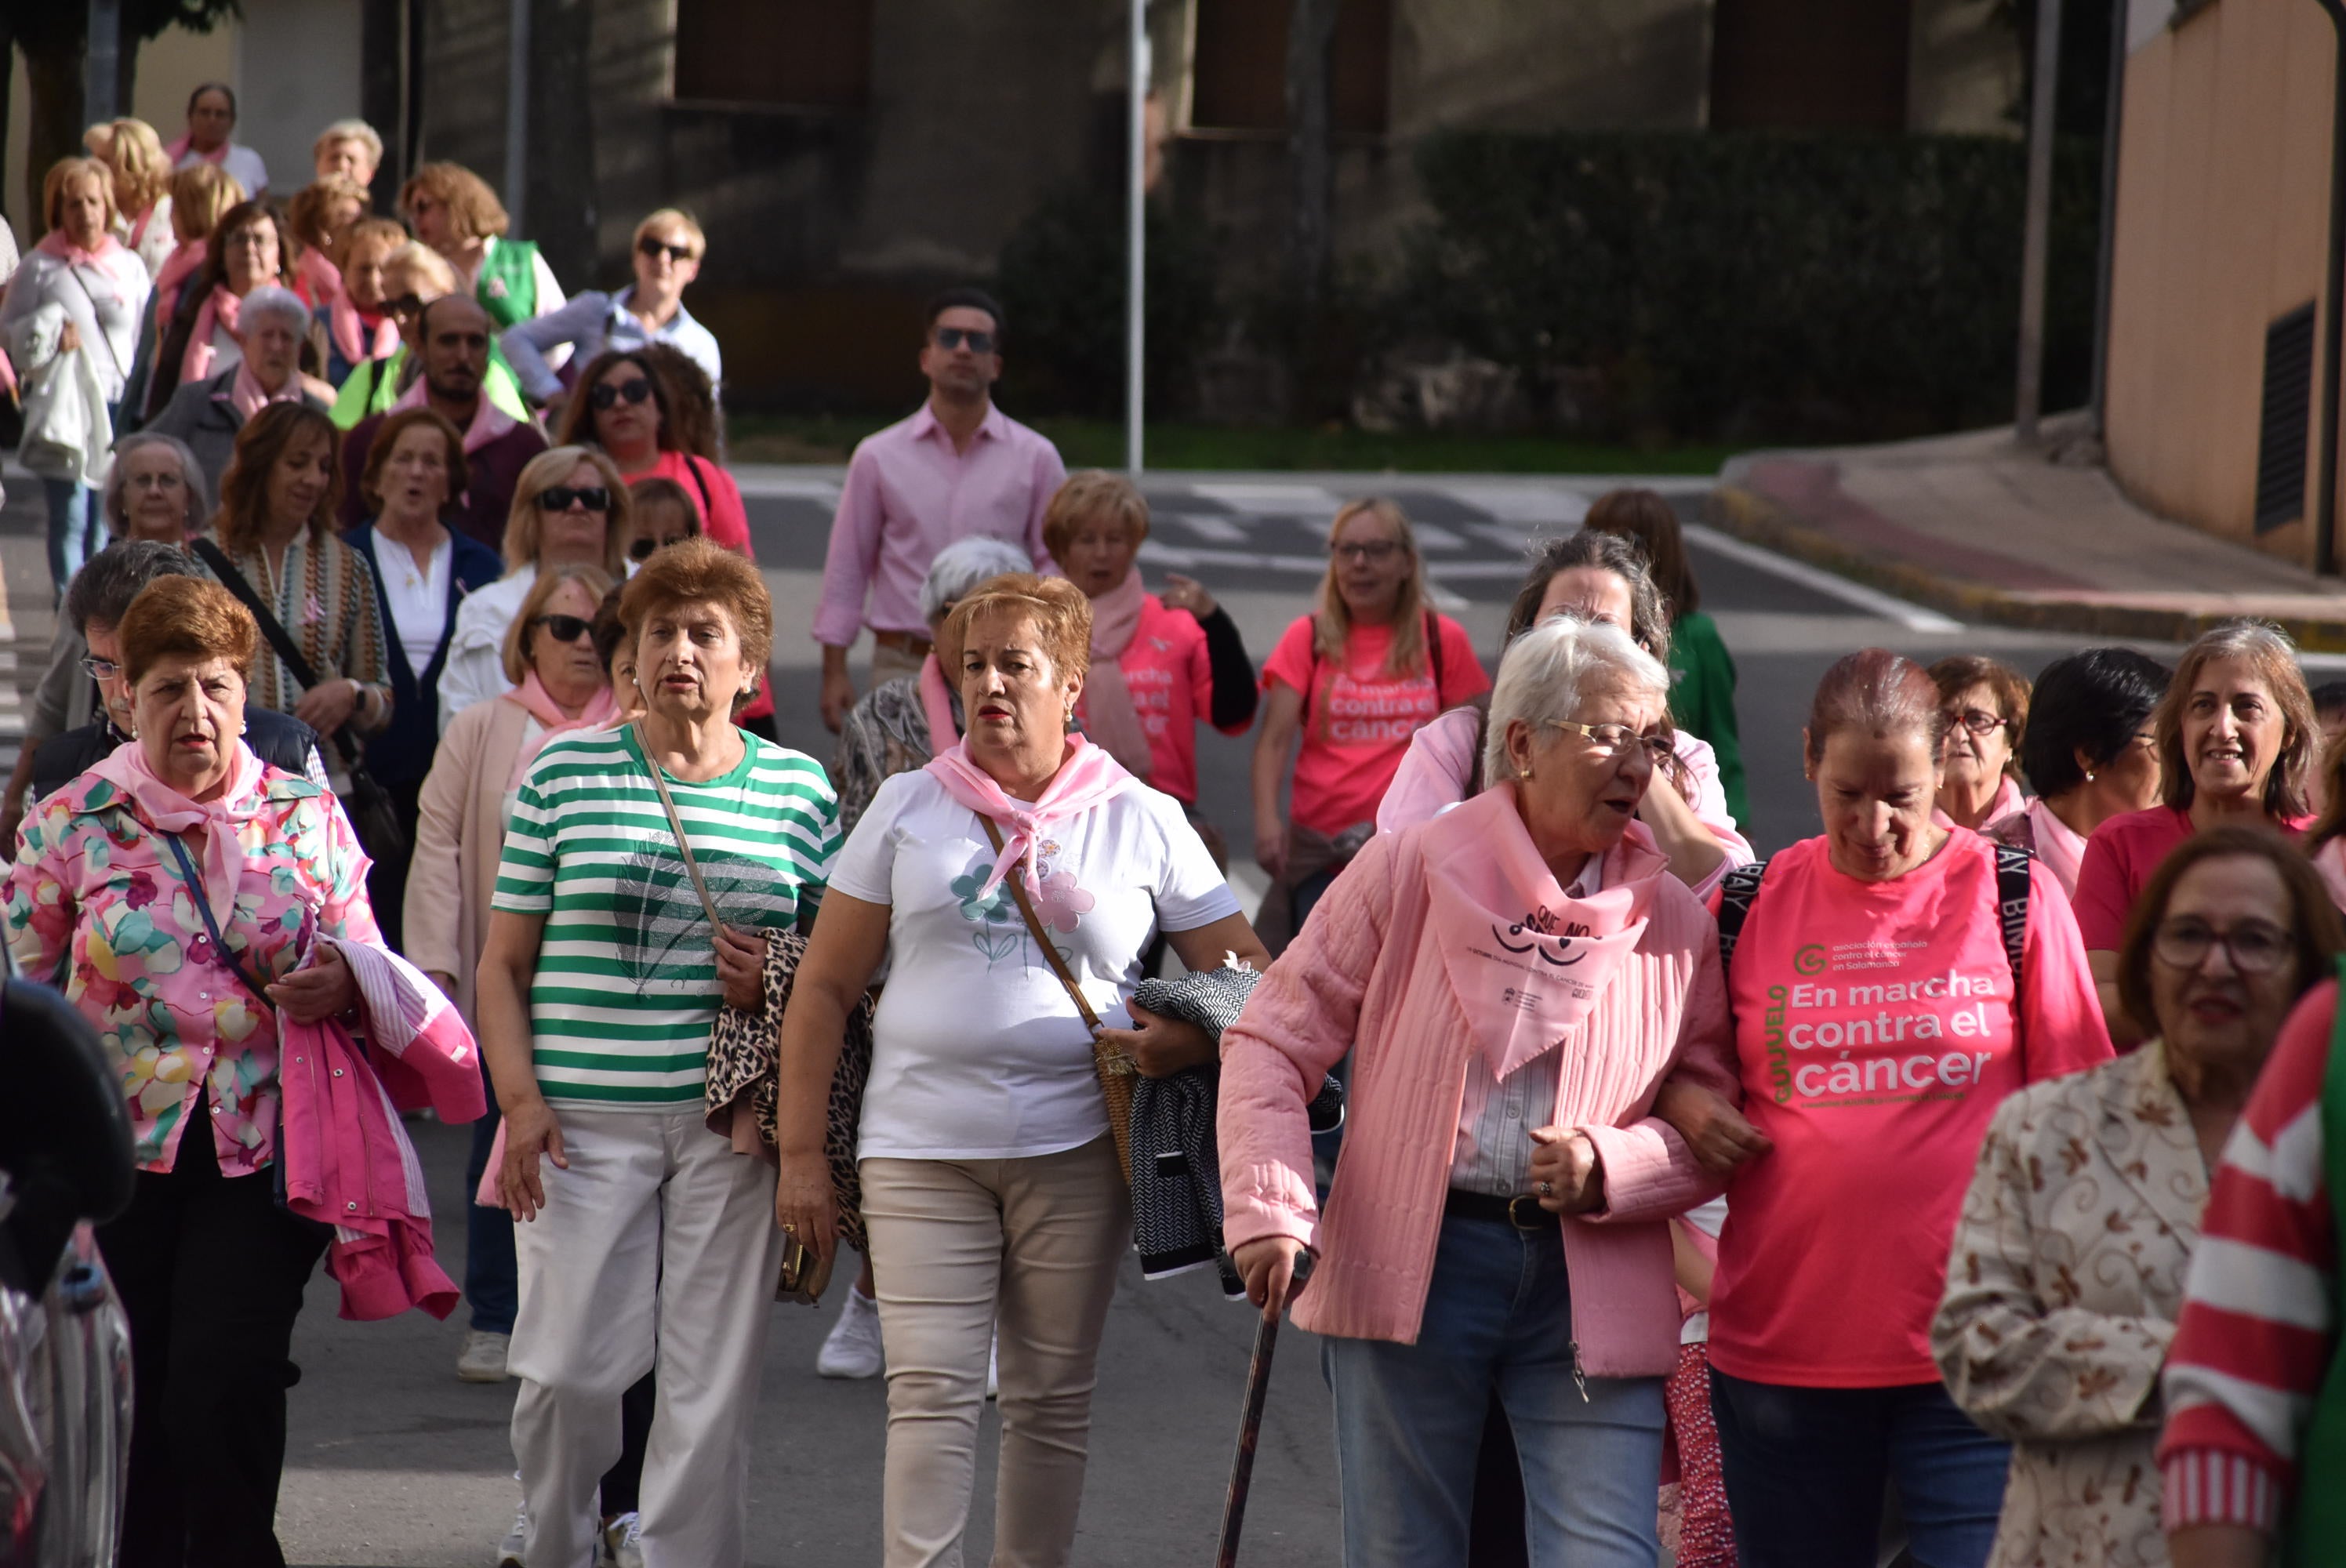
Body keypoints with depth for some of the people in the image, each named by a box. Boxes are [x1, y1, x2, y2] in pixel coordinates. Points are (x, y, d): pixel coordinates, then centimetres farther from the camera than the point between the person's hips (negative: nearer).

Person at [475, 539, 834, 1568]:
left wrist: (779, 982, -6)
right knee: (569, 1368, -4)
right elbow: (504, 963, 6)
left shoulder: (798, 788, 8)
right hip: (584, 1122, -1)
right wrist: (519, 1101, -5)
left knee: (714, 1378, 1)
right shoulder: (564, 775, 5)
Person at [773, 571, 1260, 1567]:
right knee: (930, 1393, -8)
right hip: (921, 1148, 0)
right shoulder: (908, 810, 6)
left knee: (1052, 1400, 8)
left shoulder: (1143, 822, 5)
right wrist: (801, 1150, 2)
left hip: (1075, 1151, 0)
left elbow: (1250, 974, 7)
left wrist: (1188, 1041, -14)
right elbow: (825, 988, 7)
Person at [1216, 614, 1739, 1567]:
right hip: (1409, 1269, -1)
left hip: (1592, 1293, 1)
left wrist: (1609, 1166, -12)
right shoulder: (1409, 871, -1)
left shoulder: (1673, 918, 6)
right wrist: (1271, 1213, -14)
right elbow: (1274, 1041, -1)